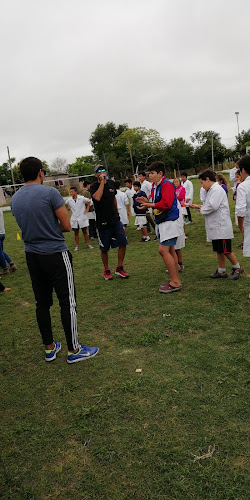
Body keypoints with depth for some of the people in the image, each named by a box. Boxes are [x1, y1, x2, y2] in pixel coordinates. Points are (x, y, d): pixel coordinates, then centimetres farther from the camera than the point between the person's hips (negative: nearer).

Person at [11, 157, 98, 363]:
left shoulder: (15, 199, 7)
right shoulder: (50, 193, -12)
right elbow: (66, 226, -10)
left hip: (32, 255, 7)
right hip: (55, 254, -6)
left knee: (42, 303, 14)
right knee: (68, 302, 3)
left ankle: (49, 348, 26)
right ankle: (74, 350, 12)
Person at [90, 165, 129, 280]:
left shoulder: (111, 183, 10)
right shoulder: (94, 186, -6)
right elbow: (97, 197, -28)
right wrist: (102, 182, -21)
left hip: (115, 220, 4)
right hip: (102, 222, -4)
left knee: (123, 243, -3)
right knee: (104, 249, 5)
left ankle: (119, 268, 12)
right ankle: (107, 270, 23)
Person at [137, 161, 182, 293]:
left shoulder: (166, 185, -16)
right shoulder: (155, 186, 15)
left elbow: (166, 203, -27)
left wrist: (151, 205, -19)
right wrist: (147, 201, 4)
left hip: (169, 222, -10)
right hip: (161, 222, 10)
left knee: (163, 250, -14)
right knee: (170, 250, 13)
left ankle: (175, 282, -6)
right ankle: (175, 280, 22)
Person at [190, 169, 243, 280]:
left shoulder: (217, 190, -15)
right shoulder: (212, 190, 17)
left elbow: (212, 206, -26)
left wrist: (202, 210, -9)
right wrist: (198, 206, 10)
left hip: (221, 227, -10)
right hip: (216, 227, 10)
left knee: (225, 250, -2)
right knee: (219, 250, 13)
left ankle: (237, 267, 15)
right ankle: (222, 271, 22)